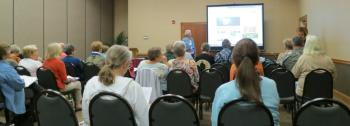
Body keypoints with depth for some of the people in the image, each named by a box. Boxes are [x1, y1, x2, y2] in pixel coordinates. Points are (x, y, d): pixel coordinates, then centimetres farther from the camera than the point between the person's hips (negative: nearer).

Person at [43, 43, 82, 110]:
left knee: (71, 82, 29)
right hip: (58, 87, -7)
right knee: (78, 83, 14)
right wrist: (71, 80, 4)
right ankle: (78, 105, 23)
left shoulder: (45, 62, -2)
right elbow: (65, 80, -17)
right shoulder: (59, 63, -22)